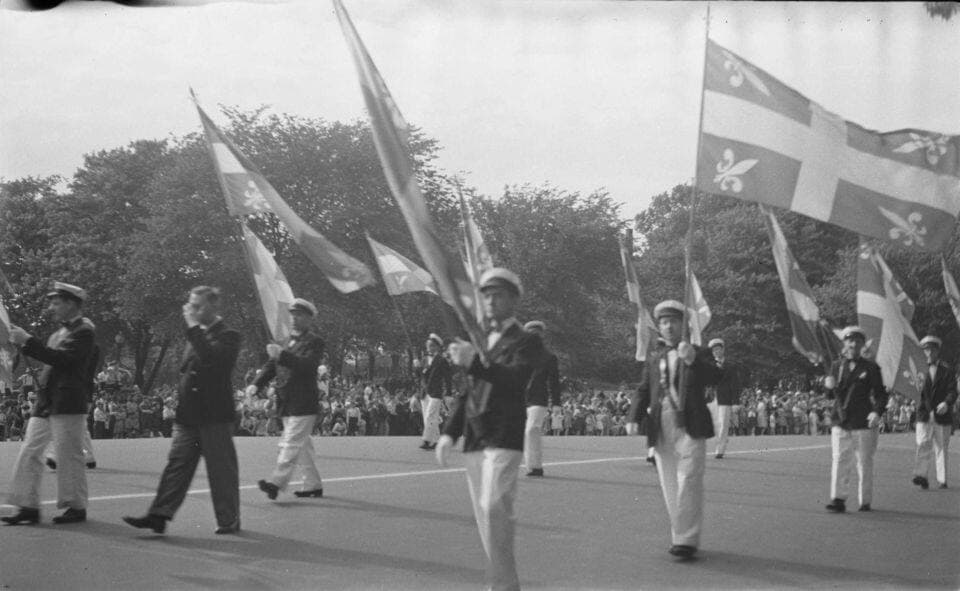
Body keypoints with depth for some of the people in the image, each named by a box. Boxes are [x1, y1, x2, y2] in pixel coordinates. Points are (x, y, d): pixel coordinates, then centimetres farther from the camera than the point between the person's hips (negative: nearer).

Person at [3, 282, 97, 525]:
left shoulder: (84, 331, -9)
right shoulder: (59, 333, 21)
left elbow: (61, 359, -21)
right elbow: (50, 361, 19)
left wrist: (28, 341, -20)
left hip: (67, 405, -9)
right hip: (45, 403, 9)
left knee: (69, 457, -2)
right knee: (29, 453, 4)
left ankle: (76, 507, 10)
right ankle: (29, 507, 7)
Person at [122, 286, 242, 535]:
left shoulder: (228, 336, -7)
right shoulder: (197, 336, 18)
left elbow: (212, 358, -27)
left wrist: (194, 327, -22)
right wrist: (181, 407, 18)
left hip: (215, 416, -7)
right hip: (188, 416, 7)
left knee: (221, 470, 1)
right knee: (177, 464, 1)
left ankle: (229, 520, 12)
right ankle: (160, 515, -2)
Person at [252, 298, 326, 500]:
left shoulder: (314, 341, -7)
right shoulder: (290, 340, 19)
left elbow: (306, 365, -23)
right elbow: (272, 365, 17)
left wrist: (281, 355, -33)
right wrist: (256, 384, 3)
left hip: (303, 404, -9)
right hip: (286, 404, 9)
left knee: (291, 444, -12)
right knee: (303, 445, 13)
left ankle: (277, 482, -17)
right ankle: (313, 485, 21)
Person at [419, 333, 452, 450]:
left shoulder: (442, 361, -4)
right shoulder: (425, 361, 15)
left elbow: (448, 378, -6)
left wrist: (448, 394, -9)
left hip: (436, 393, -7)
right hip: (425, 393, 7)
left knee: (430, 417, -14)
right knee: (427, 419, 7)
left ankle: (427, 440, -15)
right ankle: (435, 440, 15)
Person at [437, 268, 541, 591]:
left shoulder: (526, 342, -1)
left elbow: (515, 379, -21)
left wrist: (474, 363, -37)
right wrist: (449, 433, 11)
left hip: (504, 439, -7)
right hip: (474, 441, 7)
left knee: (493, 508, -20)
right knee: (485, 515, 8)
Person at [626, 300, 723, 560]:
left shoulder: (698, 353, 8)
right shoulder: (653, 359, 19)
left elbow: (716, 377, -9)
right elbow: (643, 391, 13)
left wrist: (693, 360, -26)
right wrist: (634, 417, -4)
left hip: (689, 426, -4)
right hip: (661, 428, 4)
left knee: (688, 482, -11)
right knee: (670, 487, 7)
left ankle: (687, 540, -10)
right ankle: (682, 536, 17)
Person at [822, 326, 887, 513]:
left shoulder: (871, 368, 4)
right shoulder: (837, 366, 12)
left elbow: (880, 394, -1)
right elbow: (830, 396, 14)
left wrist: (877, 412, -19)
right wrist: (829, 386, -9)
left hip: (864, 423, -2)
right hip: (840, 422, 2)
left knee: (865, 463, 5)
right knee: (839, 462, -7)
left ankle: (865, 501, 15)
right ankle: (838, 500, -9)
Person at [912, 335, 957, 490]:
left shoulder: (947, 370, 5)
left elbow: (952, 391, -3)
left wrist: (947, 403, -20)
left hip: (942, 415, 0)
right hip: (924, 415, 0)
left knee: (941, 448, 6)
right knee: (923, 445, -14)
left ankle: (942, 480, 14)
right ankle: (921, 476, -17)